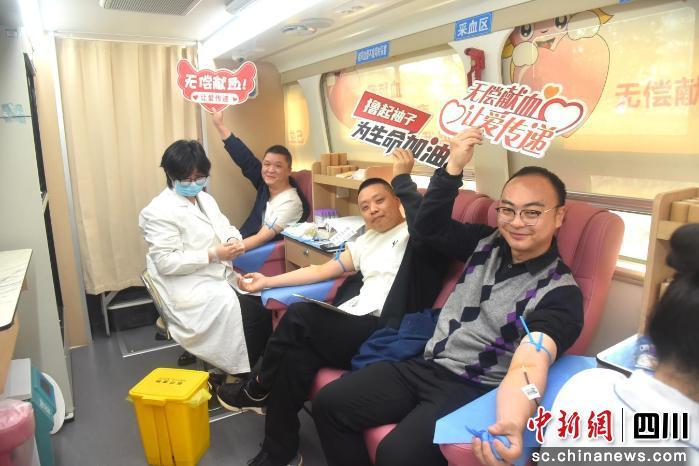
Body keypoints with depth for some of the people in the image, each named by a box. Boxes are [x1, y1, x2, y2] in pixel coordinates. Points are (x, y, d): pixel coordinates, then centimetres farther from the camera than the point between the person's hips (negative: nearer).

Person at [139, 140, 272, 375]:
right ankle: (246, 375, -5)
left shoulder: (204, 198, 13)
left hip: (218, 276, 8)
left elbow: (225, 226, 18)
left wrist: (234, 240, -7)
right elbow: (165, 262, -19)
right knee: (248, 312, -24)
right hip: (189, 288, -8)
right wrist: (213, 255, -23)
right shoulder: (160, 211, -12)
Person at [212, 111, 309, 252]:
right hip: (248, 244, 7)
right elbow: (244, 158, 5)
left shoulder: (290, 202, -18)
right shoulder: (266, 184, 2)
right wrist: (219, 124, 5)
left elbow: (263, 238, -23)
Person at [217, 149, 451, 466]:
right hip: (353, 323, 7)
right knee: (295, 357, -21)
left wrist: (402, 178, -13)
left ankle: (256, 390, 2)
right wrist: (268, 281, 16)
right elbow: (322, 271, 19)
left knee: (298, 317, -23)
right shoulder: (366, 241, 22)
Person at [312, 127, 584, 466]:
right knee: (329, 403, -4)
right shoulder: (487, 243, 7)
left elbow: (528, 364, -27)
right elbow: (429, 228, 6)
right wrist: (453, 168, -8)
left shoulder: (560, 292, -12)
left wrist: (512, 423, -50)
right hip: (426, 366, 6)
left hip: (473, 390, -6)